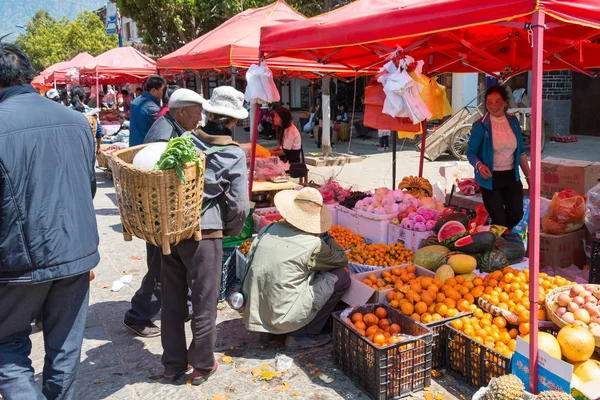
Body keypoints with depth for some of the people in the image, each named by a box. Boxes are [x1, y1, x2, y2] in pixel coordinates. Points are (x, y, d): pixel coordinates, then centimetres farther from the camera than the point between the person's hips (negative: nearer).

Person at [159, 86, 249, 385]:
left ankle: (173, 363, 31)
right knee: (204, 302, 11)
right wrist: (229, 231, 8)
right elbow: (240, 206, -10)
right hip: (204, 233, -4)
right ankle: (201, 365, 25)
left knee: (172, 299, 16)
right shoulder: (235, 155, -7)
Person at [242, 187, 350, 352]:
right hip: (282, 318, -7)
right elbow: (342, 260, 3)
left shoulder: (268, 229, 0)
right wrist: (325, 236, 15)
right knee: (341, 278, 1)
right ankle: (300, 335, 4)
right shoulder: (313, 244, -14)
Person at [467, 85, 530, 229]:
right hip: (490, 178, -4)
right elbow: (471, 152, -11)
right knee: (499, 219, 3)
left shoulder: (513, 121, 3)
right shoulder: (480, 125, -12)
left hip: (511, 176, 5)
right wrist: (479, 166, -31)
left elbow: (521, 151, 11)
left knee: (517, 214, 12)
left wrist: (528, 175, 12)